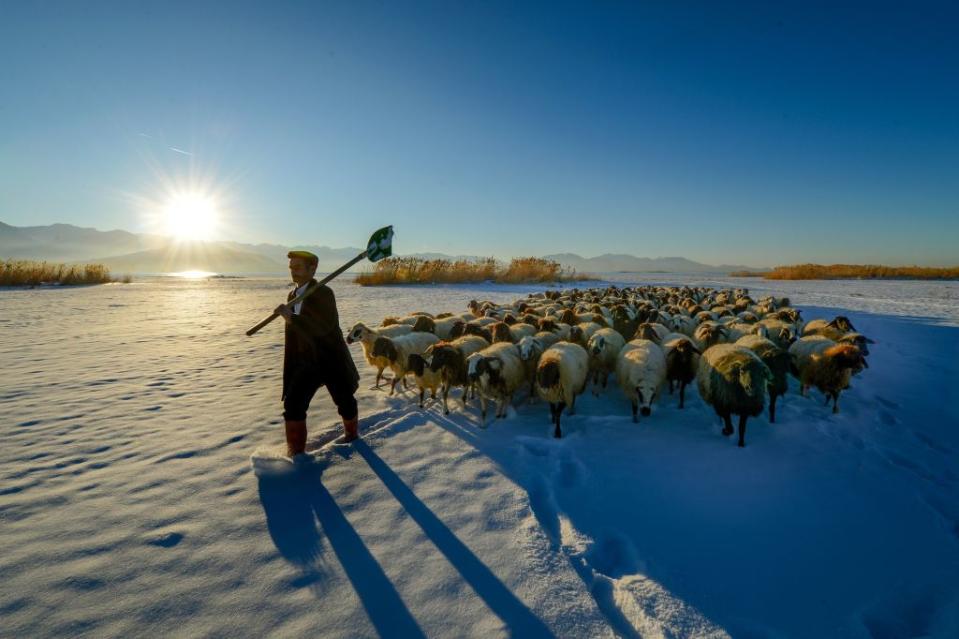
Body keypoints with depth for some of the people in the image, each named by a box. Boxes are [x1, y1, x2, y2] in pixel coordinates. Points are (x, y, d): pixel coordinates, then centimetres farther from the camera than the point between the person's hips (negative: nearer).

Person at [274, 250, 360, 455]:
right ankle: (295, 449, 8)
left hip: (331, 359, -5)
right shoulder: (292, 296, 7)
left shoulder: (323, 293, -16)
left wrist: (291, 318, -35)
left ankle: (352, 431, 39)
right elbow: (294, 333, 16)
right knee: (293, 403, -6)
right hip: (306, 360, 6)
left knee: (344, 400, 11)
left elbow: (324, 327, -28)